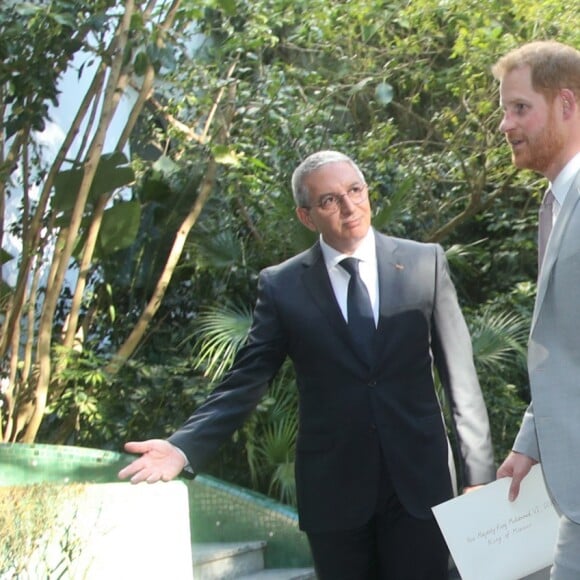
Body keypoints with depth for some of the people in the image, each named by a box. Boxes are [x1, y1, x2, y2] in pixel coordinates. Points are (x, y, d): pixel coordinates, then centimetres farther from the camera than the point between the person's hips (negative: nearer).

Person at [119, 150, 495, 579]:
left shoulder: (426, 263, 2)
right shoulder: (281, 286, 1)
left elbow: (460, 374, 3)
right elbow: (245, 382, 0)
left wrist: (480, 473, 1)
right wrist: (183, 449, -15)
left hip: (419, 480, 0)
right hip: (333, 491, 0)